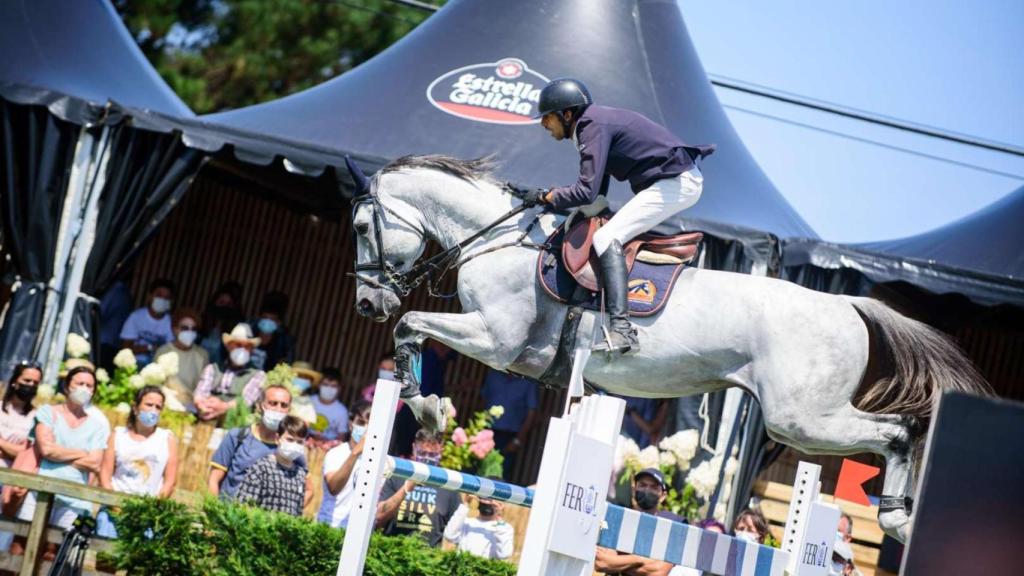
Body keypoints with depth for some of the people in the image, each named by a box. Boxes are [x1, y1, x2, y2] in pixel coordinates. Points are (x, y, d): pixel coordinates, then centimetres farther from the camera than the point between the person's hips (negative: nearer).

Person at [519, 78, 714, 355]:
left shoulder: (593, 126, -16)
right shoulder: (596, 122, 15)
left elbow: (587, 192, -23)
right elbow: (597, 190, 20)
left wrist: (544, 197, -11)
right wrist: (559, 202, 11)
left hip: (675, 183, -11)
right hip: (682, 180, 11)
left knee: (607, 238, -19)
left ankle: (621, 330, -30)